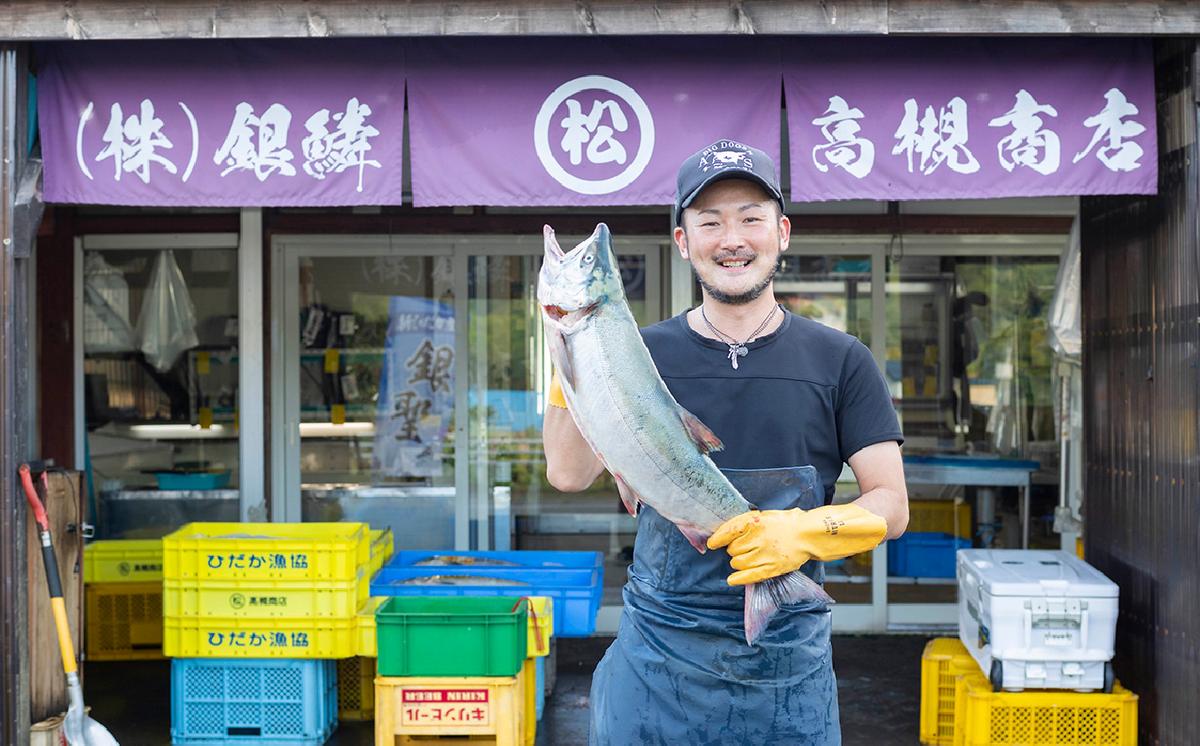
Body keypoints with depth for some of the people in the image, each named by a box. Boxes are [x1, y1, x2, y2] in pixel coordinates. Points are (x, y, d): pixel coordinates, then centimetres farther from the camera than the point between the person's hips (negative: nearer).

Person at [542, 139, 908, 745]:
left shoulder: (839, 360, 1)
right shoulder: (644, 353, 3)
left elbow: (890, 505, 0)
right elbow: (568, 473, -9)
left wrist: (806, 531, -18)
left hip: (788, 659, 0)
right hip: (657, 653, 0)